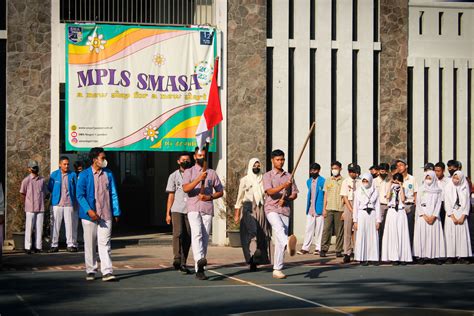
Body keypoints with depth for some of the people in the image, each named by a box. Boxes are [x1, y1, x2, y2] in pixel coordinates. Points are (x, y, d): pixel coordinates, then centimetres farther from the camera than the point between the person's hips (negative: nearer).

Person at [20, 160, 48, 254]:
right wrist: (28, 203, 9)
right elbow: (23, 193, 3)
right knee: (29, 228, -2)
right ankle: (27, 247, 2)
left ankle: (38, 247, 9)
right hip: (30, 208, -4)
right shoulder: (26, 180, -4)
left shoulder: (42, 180, 7)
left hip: (40, 207, 4)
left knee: (39, 228, 4)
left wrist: (40, 201, 10)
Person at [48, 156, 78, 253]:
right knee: (55, 225, 2)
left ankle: (71, 245, 8)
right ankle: (54, 245, 8)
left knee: (70, 225, 1)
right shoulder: (54, 174, 4)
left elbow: (76, 189, 6)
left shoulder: (73, 175, 4)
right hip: (57, 204, 0)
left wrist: (75, 201, 0)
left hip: (69, 204, 0)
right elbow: (50, 188, 11)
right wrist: (56, 194, 9)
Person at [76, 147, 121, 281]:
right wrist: (89, 211, -17)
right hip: (89, 215, -2)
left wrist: (116, 212, 5)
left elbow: (113, 194, 10)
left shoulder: (108, 174, 8)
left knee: (105, 243, -4)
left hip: (106, 215, 2)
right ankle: (90, 271, 16)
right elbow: (80, 195, -5)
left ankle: (107, 272, -7)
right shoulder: (84, 175, -2)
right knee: (90, 244, 6)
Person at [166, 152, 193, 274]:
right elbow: (171, 196, 10)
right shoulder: (174, 176, 10)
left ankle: (183, 263, 7)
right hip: (177, 210, -1)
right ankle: (177, 260, -21)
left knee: (188, 236, 1)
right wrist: (168, 213, 4)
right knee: (178, 233, -17)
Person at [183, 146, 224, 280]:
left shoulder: (212, 173, 17)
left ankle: (199, 269, 6)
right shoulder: (189, 172, 10)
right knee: (197, 234, -24)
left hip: (207, 209, 3)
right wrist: (199, 179, -21)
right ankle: (200, 259, -43)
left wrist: (209, 197, -4)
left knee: (205, 238, 1)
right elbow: (185, 188, -8)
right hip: (193, 208, -3)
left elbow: (220, 191, 16)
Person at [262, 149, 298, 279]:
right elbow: (270, 191, -12)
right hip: (271, 209, -4)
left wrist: (286, 199, -6)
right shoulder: (268, 176, 4)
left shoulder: (288, 176, 16)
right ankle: (288, 243, -65)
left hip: (285, 210, 4)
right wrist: (283, 186, -28)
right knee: (279, 228, -34)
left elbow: (295, 194, 15)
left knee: (280, 241, 0)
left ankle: (277, 270, 4)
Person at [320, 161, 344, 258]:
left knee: (339, 231, 0)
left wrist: (345, 211, -3)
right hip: (329, 209, 2)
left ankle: (339, 250, 5)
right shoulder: (328, 181, 13)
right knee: (326, 229, -6)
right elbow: (325, 195, 13)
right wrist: (324, 209, 4)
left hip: (340, 209, -2)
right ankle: (323, 249, -5)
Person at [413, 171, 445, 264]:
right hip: (423, 216, 0)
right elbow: (418, 204, 4)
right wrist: (424, 216, -7)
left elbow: (438, 204, 1)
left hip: (434, 217, 0)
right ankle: (422, 256, -6)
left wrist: (433, 216, -10)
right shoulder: (421, 190, 9)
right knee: (422, 235, -6)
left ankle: (436, 256, -6)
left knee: (435, 235, -6)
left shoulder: (438, 191, 7)